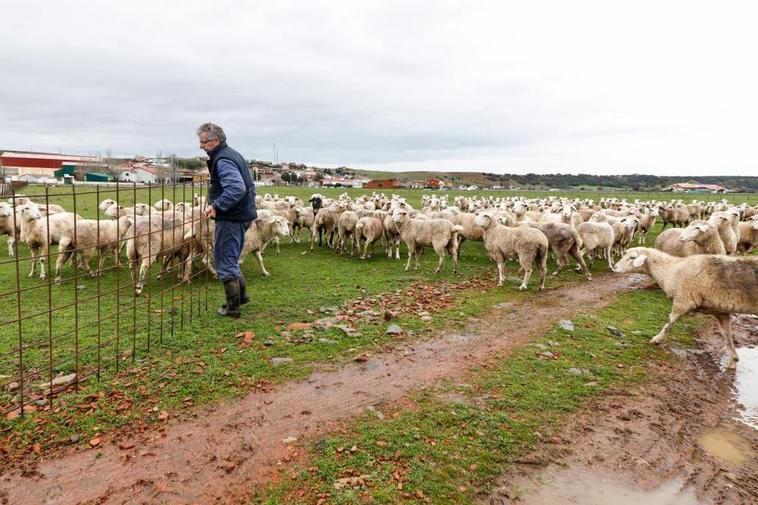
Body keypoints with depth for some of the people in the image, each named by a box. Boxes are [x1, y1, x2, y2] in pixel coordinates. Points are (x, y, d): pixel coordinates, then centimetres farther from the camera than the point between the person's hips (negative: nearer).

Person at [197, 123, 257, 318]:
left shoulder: (223, 161, -17)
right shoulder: (232, 155, 16)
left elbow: (237, 188, -32)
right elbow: (248, 185, 22)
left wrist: (217, 205, -33)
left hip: (231, 218, -10)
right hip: (243, 214, 10)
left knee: (226, 262, 0)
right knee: (230, 259, 22)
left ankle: (232, 307, 9)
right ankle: (241, 295, 32)